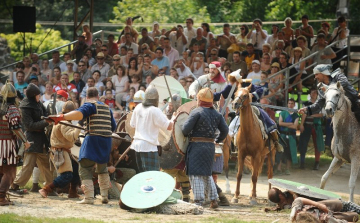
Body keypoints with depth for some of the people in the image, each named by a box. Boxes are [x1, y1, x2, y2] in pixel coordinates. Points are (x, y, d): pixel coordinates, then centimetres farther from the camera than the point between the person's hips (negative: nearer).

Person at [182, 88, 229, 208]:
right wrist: (216, 140, 21)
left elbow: (186, 129, -15)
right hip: (210, 147, 7)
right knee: (207, 174, 20)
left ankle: (199, 202, -7)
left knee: (196, 175, -4)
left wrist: (185, 135, 6)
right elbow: (225, 130, 8)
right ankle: (214, 200, 17)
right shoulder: (217, 114, 9)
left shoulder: (196, 112, -11)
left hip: (197, 146, -7)